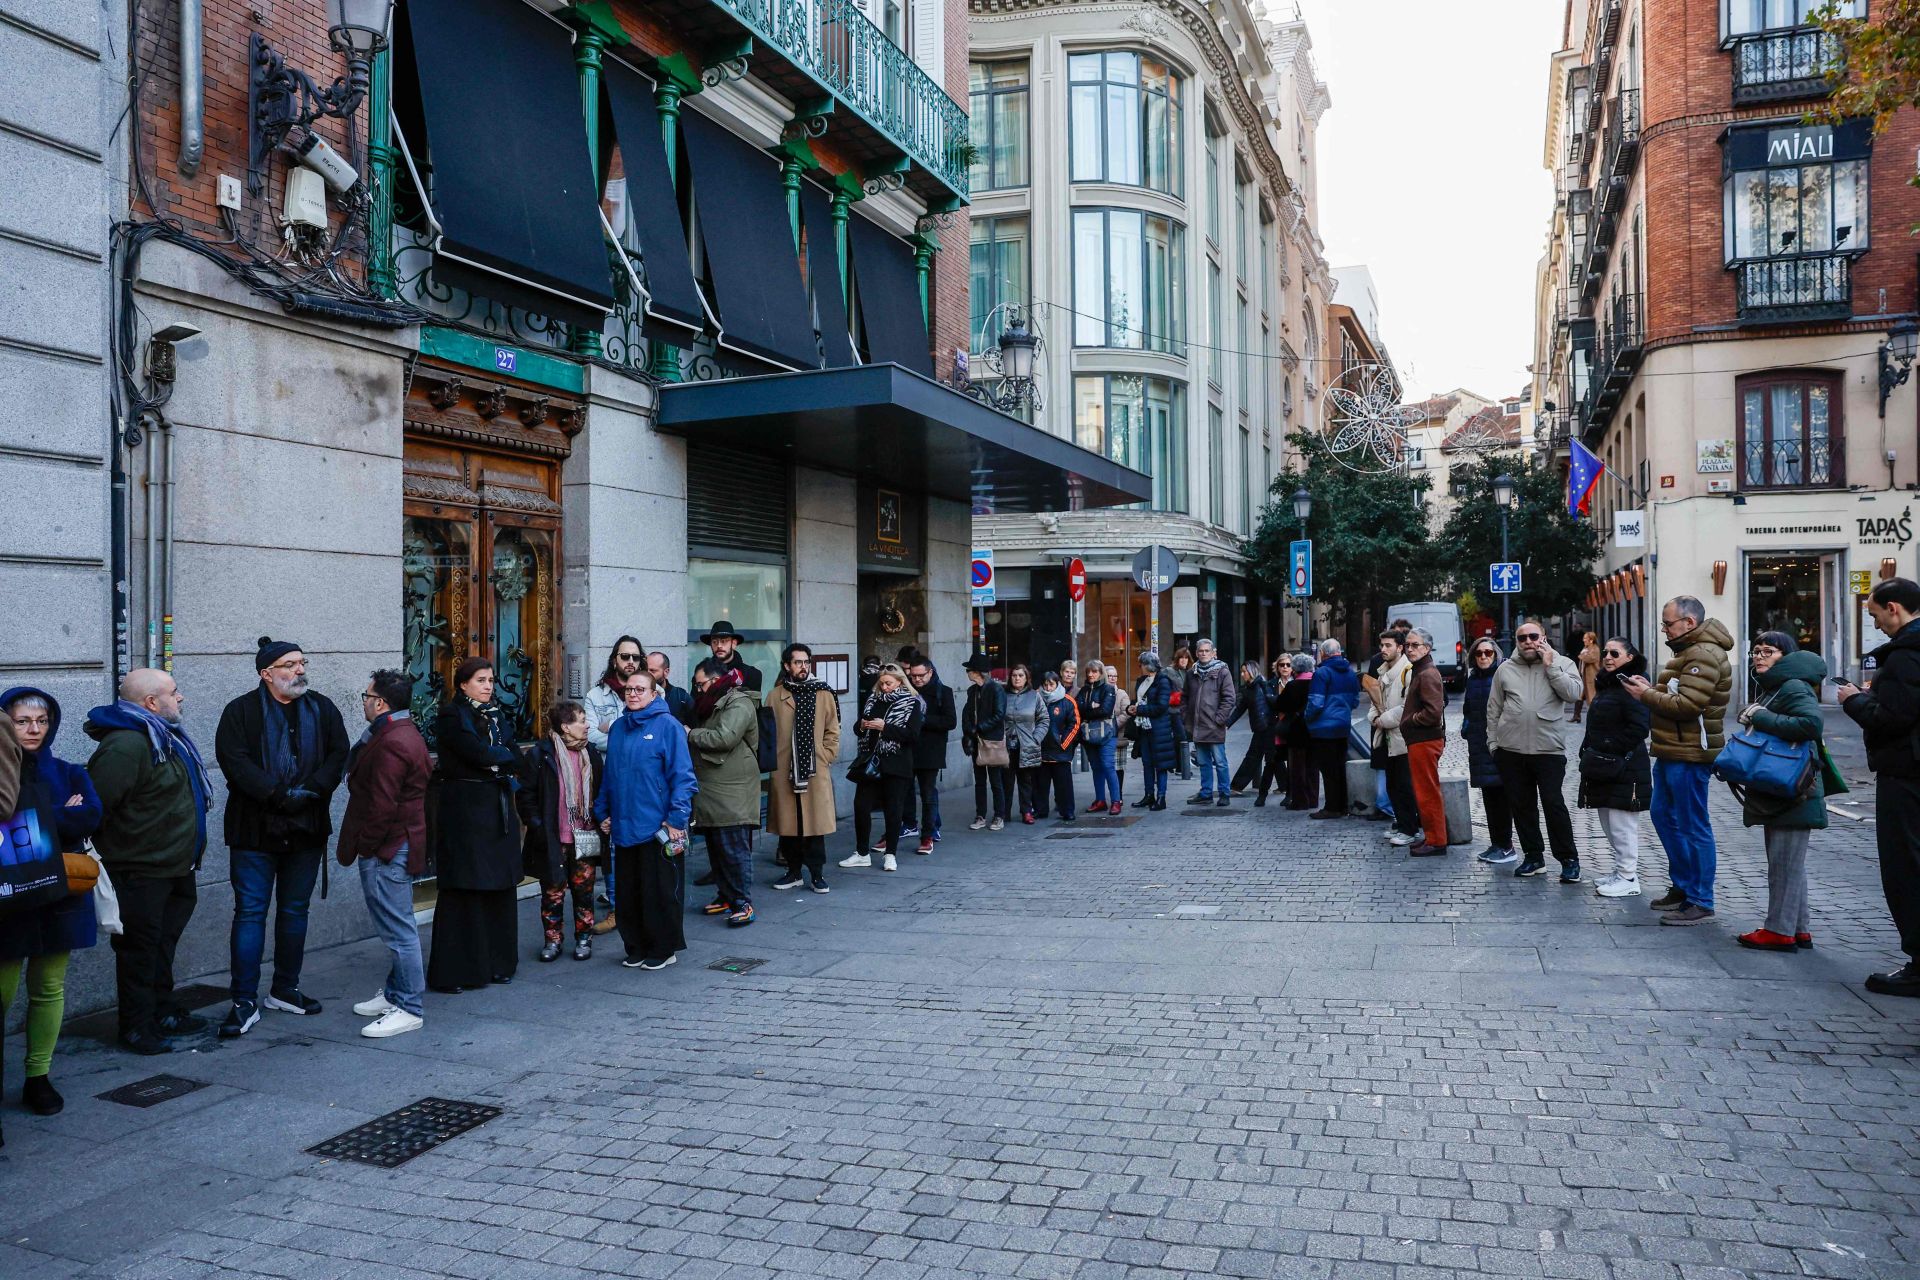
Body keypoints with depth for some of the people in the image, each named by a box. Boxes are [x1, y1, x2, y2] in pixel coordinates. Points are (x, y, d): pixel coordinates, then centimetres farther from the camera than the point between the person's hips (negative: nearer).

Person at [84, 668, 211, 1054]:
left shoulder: (162, 737, 12)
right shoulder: (125, 745, -23)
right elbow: (96, 805, -27)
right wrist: (108, 850, -16)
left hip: (174, 867, 10)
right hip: (141, 870, -10)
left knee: (163, 944, 20)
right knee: (140, 948, 0)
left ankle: (164, 1012, 32)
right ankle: (136, 1027, 11)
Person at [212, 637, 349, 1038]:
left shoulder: (322, 709, 8)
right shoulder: (241, 712, -3)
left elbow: (338, 755, 1)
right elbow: (234, 761, -13)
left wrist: (312, 791, -15)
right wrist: (278, 795, -22)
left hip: (307, 829, 4)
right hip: (255, 828, -4)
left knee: (294, 911, 13)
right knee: (250, 913, -2)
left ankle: (285, 990, 26)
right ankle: (245, 1002, 3)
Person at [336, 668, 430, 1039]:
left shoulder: (391, 744, -21)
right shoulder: (405, 733, 14)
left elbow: (381, 807, -23)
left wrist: (358, 847, -13)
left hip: (386, 850, -11)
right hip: (400, 845, 11)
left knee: (397, 929, -4)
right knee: (396, 927, 19)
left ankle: (409, 1008, 2)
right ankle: (395, 994, 30)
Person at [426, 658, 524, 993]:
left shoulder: (496, 712, 16)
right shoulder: (451, 715, -5)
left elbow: (514, 758, 7)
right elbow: (479, 753, -19)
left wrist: (492, 760, -9)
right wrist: (505, 758, -3)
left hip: (498, 808, 6)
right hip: (463, 810, -6)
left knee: (500, 887, 7)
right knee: (462, 891, -4)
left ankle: (497, 963, 16)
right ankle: (452, 973, 3)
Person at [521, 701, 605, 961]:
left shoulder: (592, 753, 4)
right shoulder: (542, 754, -7)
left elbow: (601, 793, 13)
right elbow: (527, 795, -5)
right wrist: (536, 826, -10)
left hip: (585, 839, 3)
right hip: (552, 840, -3)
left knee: (583, 891, 8)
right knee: (553, 893, 6)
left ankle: (584, 938, 22)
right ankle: (552, 940, 21)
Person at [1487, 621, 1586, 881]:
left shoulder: (1562, 664, 3)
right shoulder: (1505, 669, 9)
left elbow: (1573, 693, -14)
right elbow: (1493, 709, 11)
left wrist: (1550, 665, -12)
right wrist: (1493, 742, 7)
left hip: (1549, 750, -3)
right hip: (1511, 751, 3)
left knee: (1554, 805, -5)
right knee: (1522, 806, 10)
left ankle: (1568, 859, 5)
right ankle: (1533, 856, 22)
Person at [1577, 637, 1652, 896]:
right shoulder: (1606, 685, 17)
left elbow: (1639, 728, -22)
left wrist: (1611, 749, -20)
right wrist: (1589, 751, 14)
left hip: (1623, 769, -10)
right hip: (1604, 768, 10)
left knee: (1621, 824, -6)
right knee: (1609, 823, 16)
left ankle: (1628, 879, 1)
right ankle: (1620, 872, 26)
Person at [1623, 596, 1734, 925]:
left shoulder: (1704, 655, -17)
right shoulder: (1689, 650, 18)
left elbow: (1687, 705, -24)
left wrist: (1646, 695, -13)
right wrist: (1652, 690, 5)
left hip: (1689, 755, -11)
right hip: (1672, 751, 11)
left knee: (1693, 827, -4)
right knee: (1664, 816, 18)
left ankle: (1700, 902, 3)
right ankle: (1682, 886, 28)